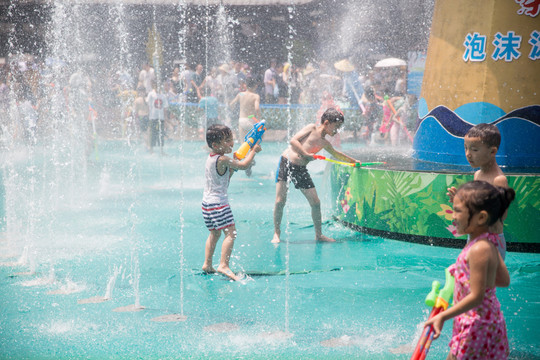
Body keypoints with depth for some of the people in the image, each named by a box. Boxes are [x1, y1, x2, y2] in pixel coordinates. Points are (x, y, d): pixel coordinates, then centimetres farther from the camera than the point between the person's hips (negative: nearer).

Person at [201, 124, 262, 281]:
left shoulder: (210, 158, 11)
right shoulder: (223, 159, -18)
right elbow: (244, 165, -17)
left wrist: (232, 168, 10)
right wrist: (254, 150, -5)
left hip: (207, 202, 10)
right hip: (218, 202, -10)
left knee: (214, 233, 19)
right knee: (230, 232, -11)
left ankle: (207, 264, 22)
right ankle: (223, 265, -21)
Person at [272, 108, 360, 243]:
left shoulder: (324, 143, 13)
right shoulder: (312, 128, -3)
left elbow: (336, 154, 33)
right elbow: (293, 141, -13)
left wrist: (353, 161, 39)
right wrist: (306, 154, -22)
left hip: (300, 170, 6)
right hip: (286, 162, -6)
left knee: (315, 202, 1)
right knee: (280, 200, -12)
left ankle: (318, 234, 14)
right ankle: (276, 233, 2)